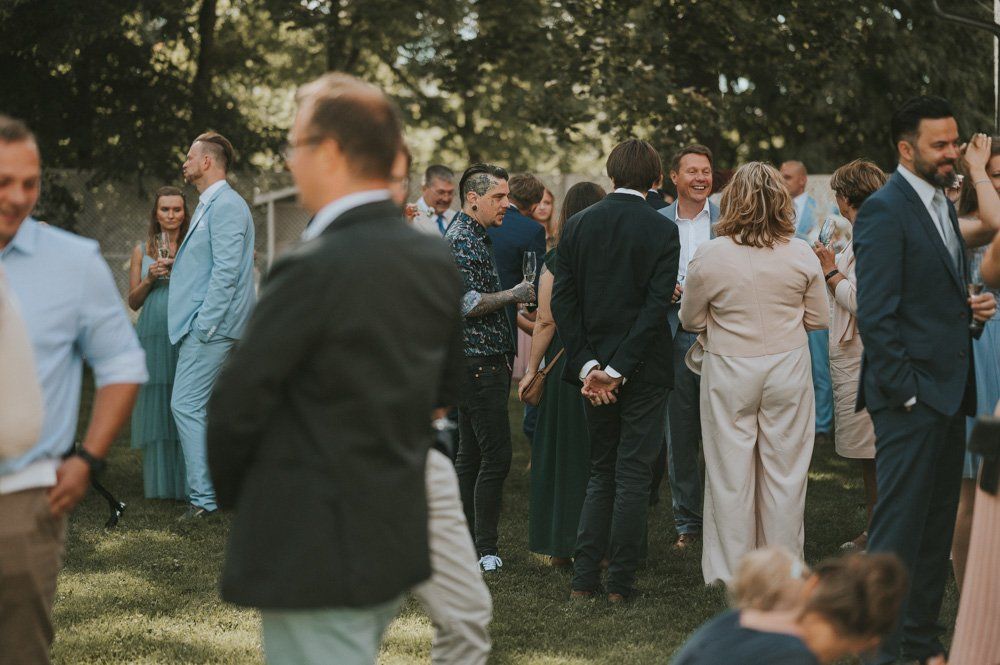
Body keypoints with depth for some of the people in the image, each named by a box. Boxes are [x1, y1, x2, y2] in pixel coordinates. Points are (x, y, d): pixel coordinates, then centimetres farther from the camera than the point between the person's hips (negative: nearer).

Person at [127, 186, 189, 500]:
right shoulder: (143, 250, 12)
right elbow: (133, 301, 12)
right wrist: (150, 278, -5)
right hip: (154, 334, 1)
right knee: (156, 403, 0)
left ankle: (189, 481, 0)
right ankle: (159, 482, 5)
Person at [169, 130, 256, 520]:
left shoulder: (226, 205, -13)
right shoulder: (209, 205, 20)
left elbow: (226, 270, -20)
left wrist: (204, 325, -21)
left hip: (211, 325, -10)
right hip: (204, 326, 10)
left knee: (187, 405, -12)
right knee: (200, 407, 11)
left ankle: (203, 498, -11)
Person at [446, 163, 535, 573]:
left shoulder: (476, 237, 19)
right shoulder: (462, 240, -14)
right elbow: (468, 304, -23)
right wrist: (513, 295, -15)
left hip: (483, 362, 11)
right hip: (479, 362, -11)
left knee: (470, 454, 12)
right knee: (496, 455, -11)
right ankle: (486, 550, -9)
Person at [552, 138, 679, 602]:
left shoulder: (576, 226, 2)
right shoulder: (662, 232, -8)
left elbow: (561, 301, -3)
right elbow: (656, 306, -15)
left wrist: (588, 365, -5)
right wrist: (618, 369, -15)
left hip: (593, 367, 4)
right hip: (644, 370, -3)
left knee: (601, 473, 15)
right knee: (634, 475, 4)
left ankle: (584, 579, 10)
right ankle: (620, 582, 5)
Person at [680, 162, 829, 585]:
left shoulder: (709, 256, -11)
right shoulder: (801, 255, -6)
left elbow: (691, 320, 0)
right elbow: (818, 319, 3)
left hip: (729, 372, -1)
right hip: (788, 369, 1)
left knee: (731, 474, 7)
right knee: (784, 471, 11)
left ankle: (732, 573, 14)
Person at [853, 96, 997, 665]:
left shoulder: (944, 205, 16)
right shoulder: (885, 211, -13)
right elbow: (876, 314, -17)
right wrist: (905, 392, -18)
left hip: (950, 391, 9)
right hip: (911, 394, -9)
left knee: (938, 523, 14)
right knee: (899, 527, -5)